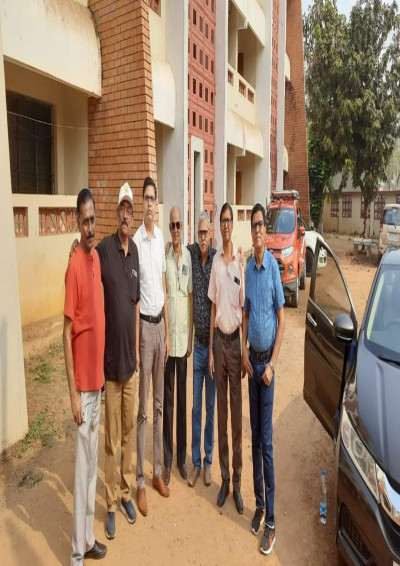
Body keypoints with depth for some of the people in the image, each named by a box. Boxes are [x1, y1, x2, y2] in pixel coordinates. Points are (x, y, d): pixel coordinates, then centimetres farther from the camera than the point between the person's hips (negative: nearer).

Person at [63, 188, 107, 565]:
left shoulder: (97, 257, 8)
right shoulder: (74, 266, -17)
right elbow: (67, 332, -17)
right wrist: (73, 392, -16)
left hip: (98, 377, 8)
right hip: (82, 384, -8)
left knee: (93, 463, 19)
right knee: (82, 466, 5)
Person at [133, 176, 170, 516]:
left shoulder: (161, 237, 9)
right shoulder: (136, 240, -12)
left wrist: (167, 332, 12)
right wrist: (136, 342, -14)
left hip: (161, 323, 7)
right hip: (144, 325, -7)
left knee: (160, 404, 15)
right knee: (142, 409, 3)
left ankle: (158, 471, 30)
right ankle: (141, 481, 18)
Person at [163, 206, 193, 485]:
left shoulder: (188, 256, 3)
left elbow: (192, 297, 6)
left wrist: (191, 336, 3)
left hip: (183, 336, 3)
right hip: (167, 337, -2)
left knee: (183, 398, 13)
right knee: (168, 399, 8)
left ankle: (183, 456, 28)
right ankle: (168, 460, 22)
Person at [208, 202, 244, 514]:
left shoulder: (241, 261, -6)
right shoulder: (215, 262, 5)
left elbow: (244, 308, -4)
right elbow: (213, 307, 7)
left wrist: (245, 349, -5)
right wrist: (210, 348, 5)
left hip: (236, 340, -3)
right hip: (218, 340, 4)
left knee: (237, 413, 6)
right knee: (221, 412, 11)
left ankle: (237, 481, 21)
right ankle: (224, 479, 25)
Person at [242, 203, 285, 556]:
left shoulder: (274, 266, -10)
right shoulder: (248, 268, 7)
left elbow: (281, 319, -9)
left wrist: (272, 364, -13)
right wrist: (244, 354, 3)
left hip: (268, 359, -5)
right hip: (252, 358, 6)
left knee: (267, 439, 0)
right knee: (254, 435, 13)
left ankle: (271, 520, 13)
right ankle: (259, 504, 29)